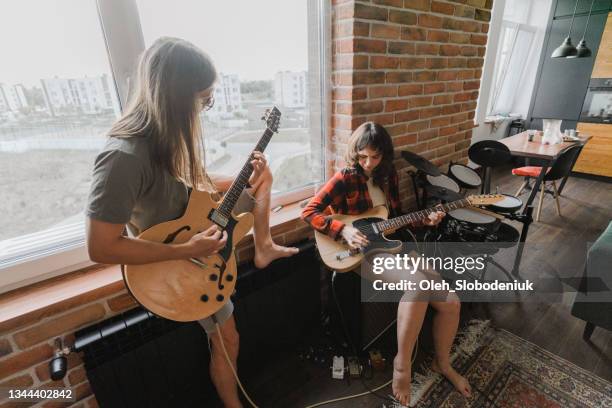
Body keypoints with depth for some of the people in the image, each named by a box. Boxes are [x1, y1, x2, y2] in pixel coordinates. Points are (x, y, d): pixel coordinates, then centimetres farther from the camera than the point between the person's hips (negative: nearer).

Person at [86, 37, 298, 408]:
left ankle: (263, 247, 23)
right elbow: (101, 248, -33)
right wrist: (188, 250, -32)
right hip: (176, 257, -7)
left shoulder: (170, 131, -10)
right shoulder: (124, 156, -36)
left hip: (197, 220, 8)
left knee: (264, 179, 9)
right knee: (227, 339, 8)